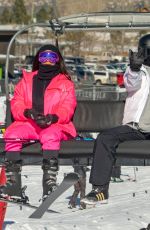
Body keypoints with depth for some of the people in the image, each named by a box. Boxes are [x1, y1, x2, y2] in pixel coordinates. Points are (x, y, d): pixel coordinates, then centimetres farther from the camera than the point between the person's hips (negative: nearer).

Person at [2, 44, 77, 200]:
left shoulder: (65, 83, 14)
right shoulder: (26, 80, 20)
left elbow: (67, 108, -1)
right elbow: (16, 105, 9)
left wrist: (53, 118, -22)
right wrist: (28, 113, -14)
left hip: (55, 125, -2)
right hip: (29, 124, 2)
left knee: (50, 136, -38)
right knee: (11, 134, -29)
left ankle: (50, 181, -46)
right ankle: (12, 181, -32)